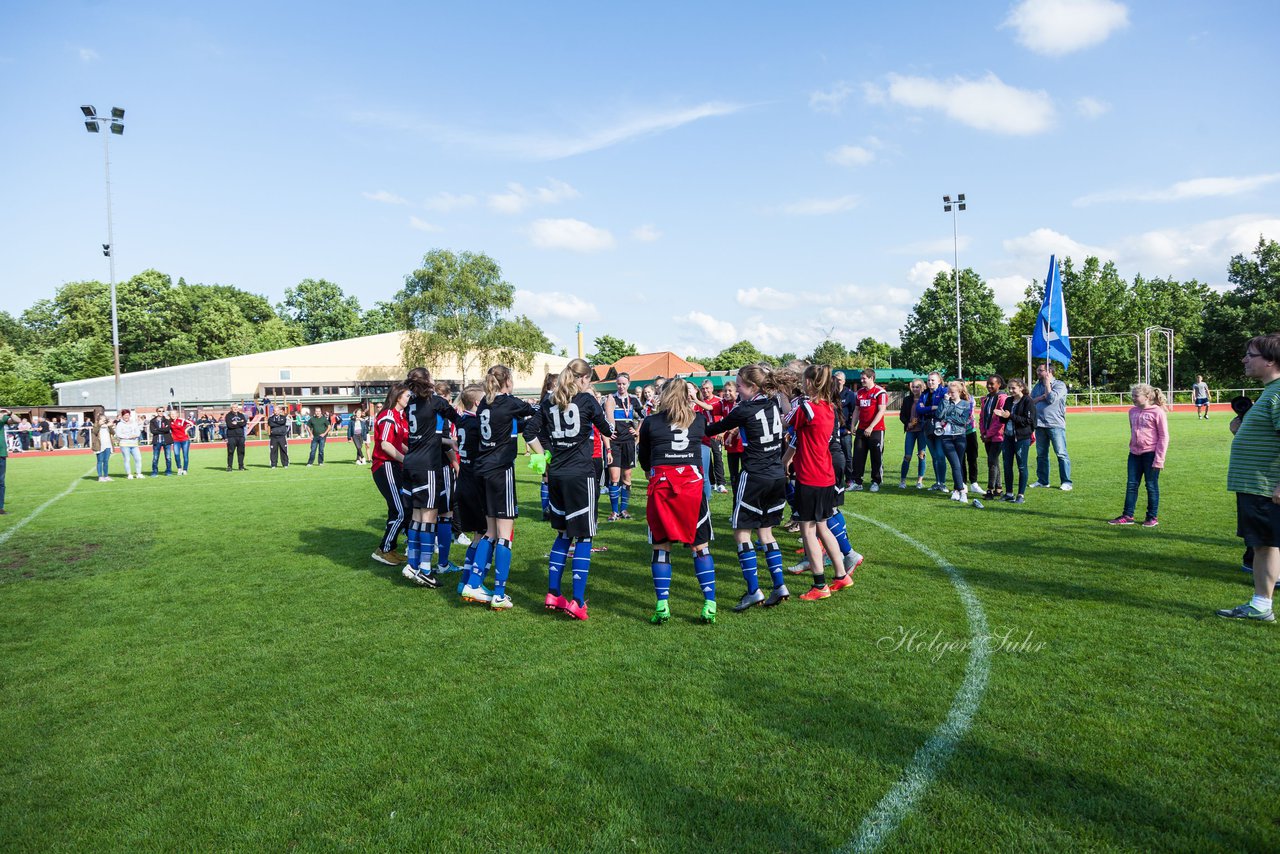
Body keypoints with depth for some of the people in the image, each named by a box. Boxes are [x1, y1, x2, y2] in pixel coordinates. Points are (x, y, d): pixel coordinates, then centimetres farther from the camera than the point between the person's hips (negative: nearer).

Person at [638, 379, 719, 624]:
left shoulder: (650, 422, 6)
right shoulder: (699, 419, 10)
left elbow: (644, 460, 17)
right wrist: (695, 403, 34)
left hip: (661, 484, -1)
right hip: (692, 483, 1)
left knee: (661, 547, 8)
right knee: (701, 546, 8)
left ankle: (662, 606, 4)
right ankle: (709, 605, 6)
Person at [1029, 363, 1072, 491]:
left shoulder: (1059, 385, -3)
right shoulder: (1038, 386, 16)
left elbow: (1052, 398, -17)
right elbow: (1031, 401, 8)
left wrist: (1047, 382, -8)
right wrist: (1042, 397, -10)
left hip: (1055, 424, -6)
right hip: (1040, 424, 6)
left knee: (1061, 454, -6)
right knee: (1041, 454, 11)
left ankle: (1066, 482, -3)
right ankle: (1042, 480, 19)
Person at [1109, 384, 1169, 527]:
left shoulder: (1157, 412, -10)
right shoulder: (1133, 412, 7)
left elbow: (1164, 436, -10)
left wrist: (1159, 458, -13)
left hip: (1150, 454, -6)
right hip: (1135, 453, 6)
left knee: (1151, 486, 5)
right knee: (1131, 485, 7)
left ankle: (1153, 517, 15)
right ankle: (1127, 515, 11)